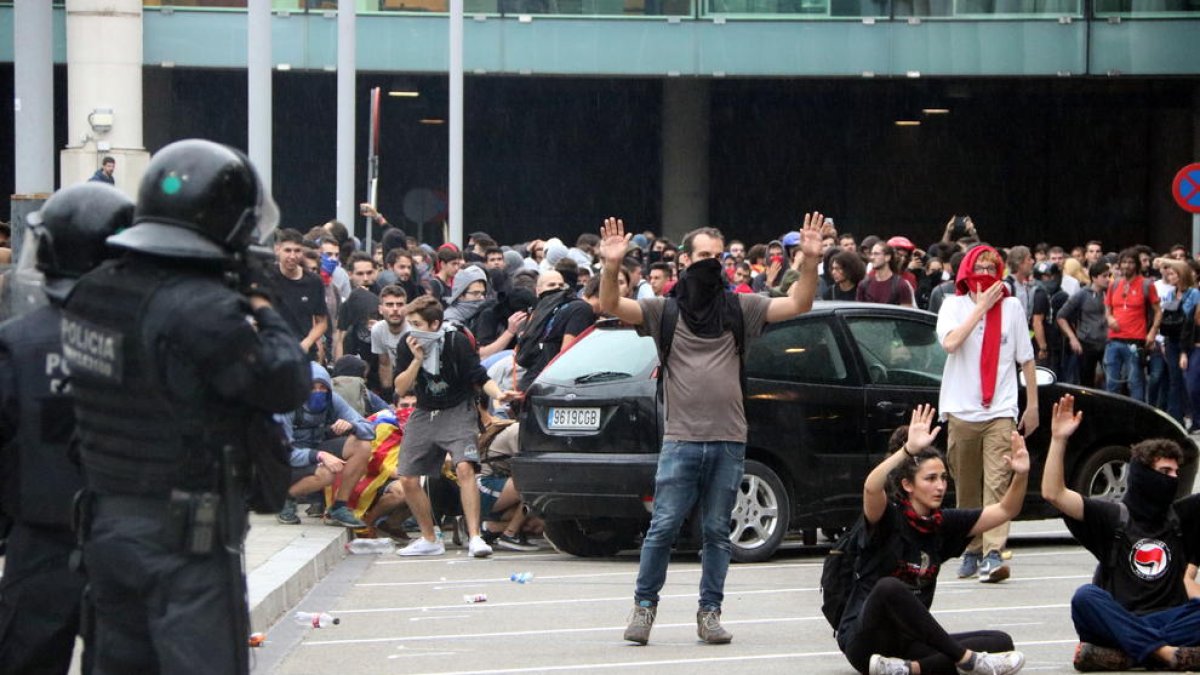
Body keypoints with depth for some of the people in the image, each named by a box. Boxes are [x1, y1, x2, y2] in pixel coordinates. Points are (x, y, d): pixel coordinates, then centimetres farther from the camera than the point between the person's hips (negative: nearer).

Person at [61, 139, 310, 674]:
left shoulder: (91, 292, 4)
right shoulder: (204, 310, -22)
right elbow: (287, 383, -15)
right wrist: (261, 308, 1)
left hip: (106, 523, 8)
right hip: (185, 537, -8)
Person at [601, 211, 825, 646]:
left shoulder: (739, 308, 10)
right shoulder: (665, 310, 5)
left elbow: (797, 305, 3)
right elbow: (611, 306, -7)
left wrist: (810, 262, -13)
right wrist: (612, 267, -25)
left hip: (728, 442, 2)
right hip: (681, 440, -2)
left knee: (717, 532, 7)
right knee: (663, 528, -4)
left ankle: (710, 612, 14)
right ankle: (644, 605, 9)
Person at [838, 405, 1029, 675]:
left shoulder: (944, 524, 8)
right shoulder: (888, 517, -10)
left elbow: (1005, 511, 6)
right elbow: (871, 488, -33)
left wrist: (1021, 474, -13)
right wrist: (910, 449, -45)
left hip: (910, 641, 6)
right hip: (865, 640, -6)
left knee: (1001, 643, -13)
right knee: (889, 588, -39)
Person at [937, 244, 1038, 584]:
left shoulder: (1012, 307, 9)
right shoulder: (954, 305, 5)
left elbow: (1026, 359, 13)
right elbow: (950, 342, -16)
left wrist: (1032, 405, 11)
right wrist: (982, 306, -11)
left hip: (1000, 412, 0)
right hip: (961, 411, 0)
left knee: (997, 483, -12)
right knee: (966, 488, 7)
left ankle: (992, 555, -20)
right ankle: (971, 551, 20)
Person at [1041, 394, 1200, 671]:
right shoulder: (1113, 516, 5)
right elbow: (1053, 493, -6)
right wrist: (1059, 439, -14)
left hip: (1168, 621, 2)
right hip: (1118, 623, -2)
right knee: (1085, 597, -34)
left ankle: (1127, 654, -38)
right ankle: (1168, 654, -44)